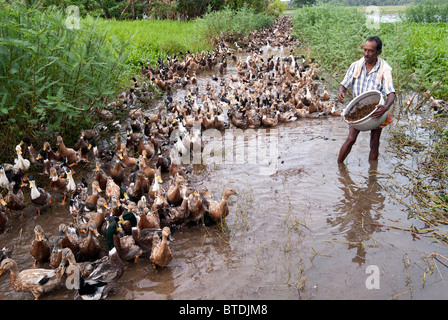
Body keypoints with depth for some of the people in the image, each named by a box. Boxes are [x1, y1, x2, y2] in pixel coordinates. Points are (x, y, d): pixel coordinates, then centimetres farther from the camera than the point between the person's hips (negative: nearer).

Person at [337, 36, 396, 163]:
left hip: (376, 110, -1)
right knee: (351, 139, -8)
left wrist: (386, 107, -45)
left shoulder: (385, 69, -15)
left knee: (374, 143, 7)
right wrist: (341, 92, -27)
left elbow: (391, 93, -23)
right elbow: (344, 84, -1)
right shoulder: (356, 66, -7)